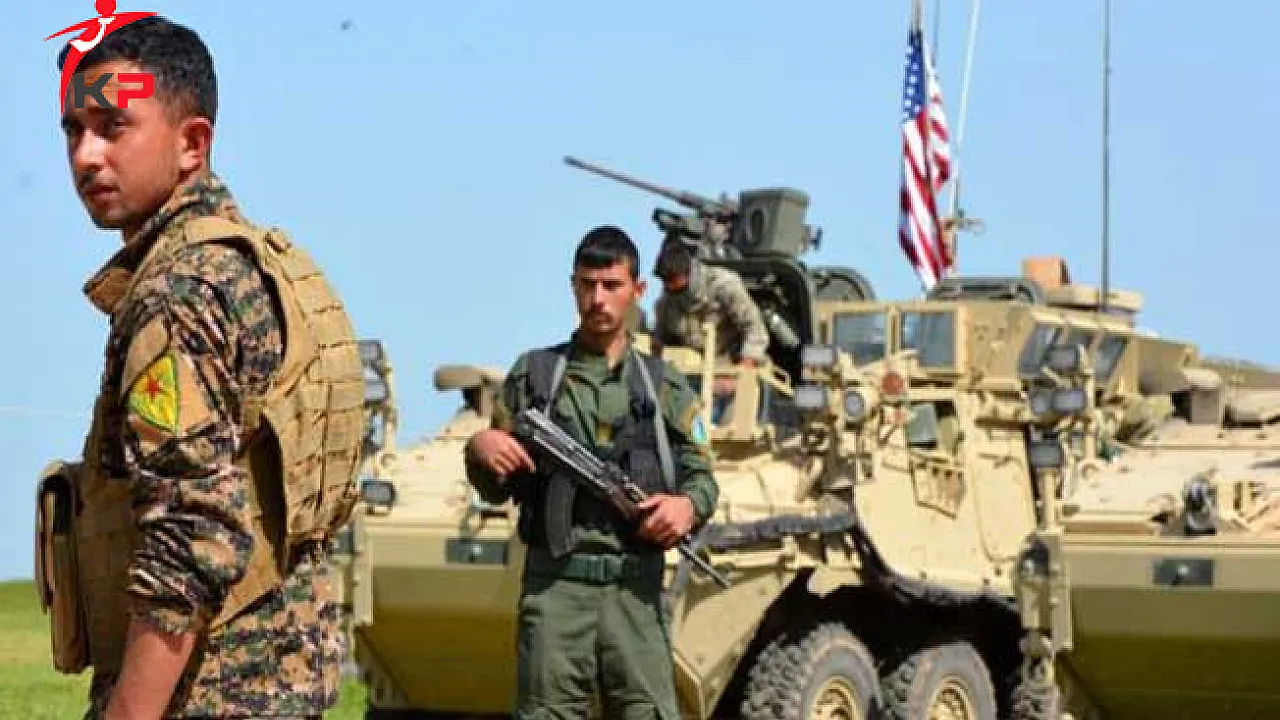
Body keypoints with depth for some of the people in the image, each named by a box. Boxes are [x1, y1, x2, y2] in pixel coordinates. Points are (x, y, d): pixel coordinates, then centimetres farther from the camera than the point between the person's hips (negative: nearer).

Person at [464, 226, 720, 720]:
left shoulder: (665, 386, 13)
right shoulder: (533, 375, 13)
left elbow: (702, 476, 12)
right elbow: (495, 489, 16)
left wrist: (688, 505, -11)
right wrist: (480, 450, -7)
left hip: (636, 589, 0)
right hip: (554, 584, 0)